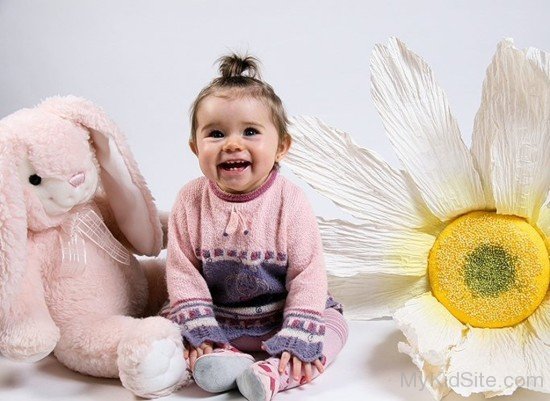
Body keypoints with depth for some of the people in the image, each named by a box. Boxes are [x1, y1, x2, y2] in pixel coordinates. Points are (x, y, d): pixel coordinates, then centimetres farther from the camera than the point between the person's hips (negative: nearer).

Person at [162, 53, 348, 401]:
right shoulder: (190, 202, -10)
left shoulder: (290, 201, -16)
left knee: (334, 326, -20)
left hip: (280, 317, -1)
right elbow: (182, 271, -8)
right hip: (216, 320, 2)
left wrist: (296, 340, -21)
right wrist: (199, 331, -16)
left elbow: (308, 273, -15)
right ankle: (221, 360, -30)